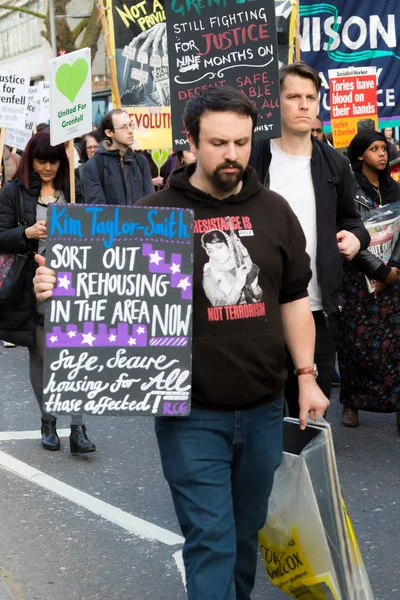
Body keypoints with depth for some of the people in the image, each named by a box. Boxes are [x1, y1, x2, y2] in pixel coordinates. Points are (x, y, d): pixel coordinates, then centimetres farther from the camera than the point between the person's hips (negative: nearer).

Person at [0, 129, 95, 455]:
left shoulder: (72, 190, 11)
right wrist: (26, 233, -19)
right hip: (32, 289, -1)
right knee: (41, 357, 7)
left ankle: (78, 429, -6)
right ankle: (48, 423, 22)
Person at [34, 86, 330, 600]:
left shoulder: (274, 212, 6)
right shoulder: (154, 214, -5)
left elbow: (294, 301, 12)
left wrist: (306, 376, 7)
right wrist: (57, 286, -20)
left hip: (263, 411, 4)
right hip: (192, 414, -4)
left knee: (246, 533, 17)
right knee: (210, 542, -4)